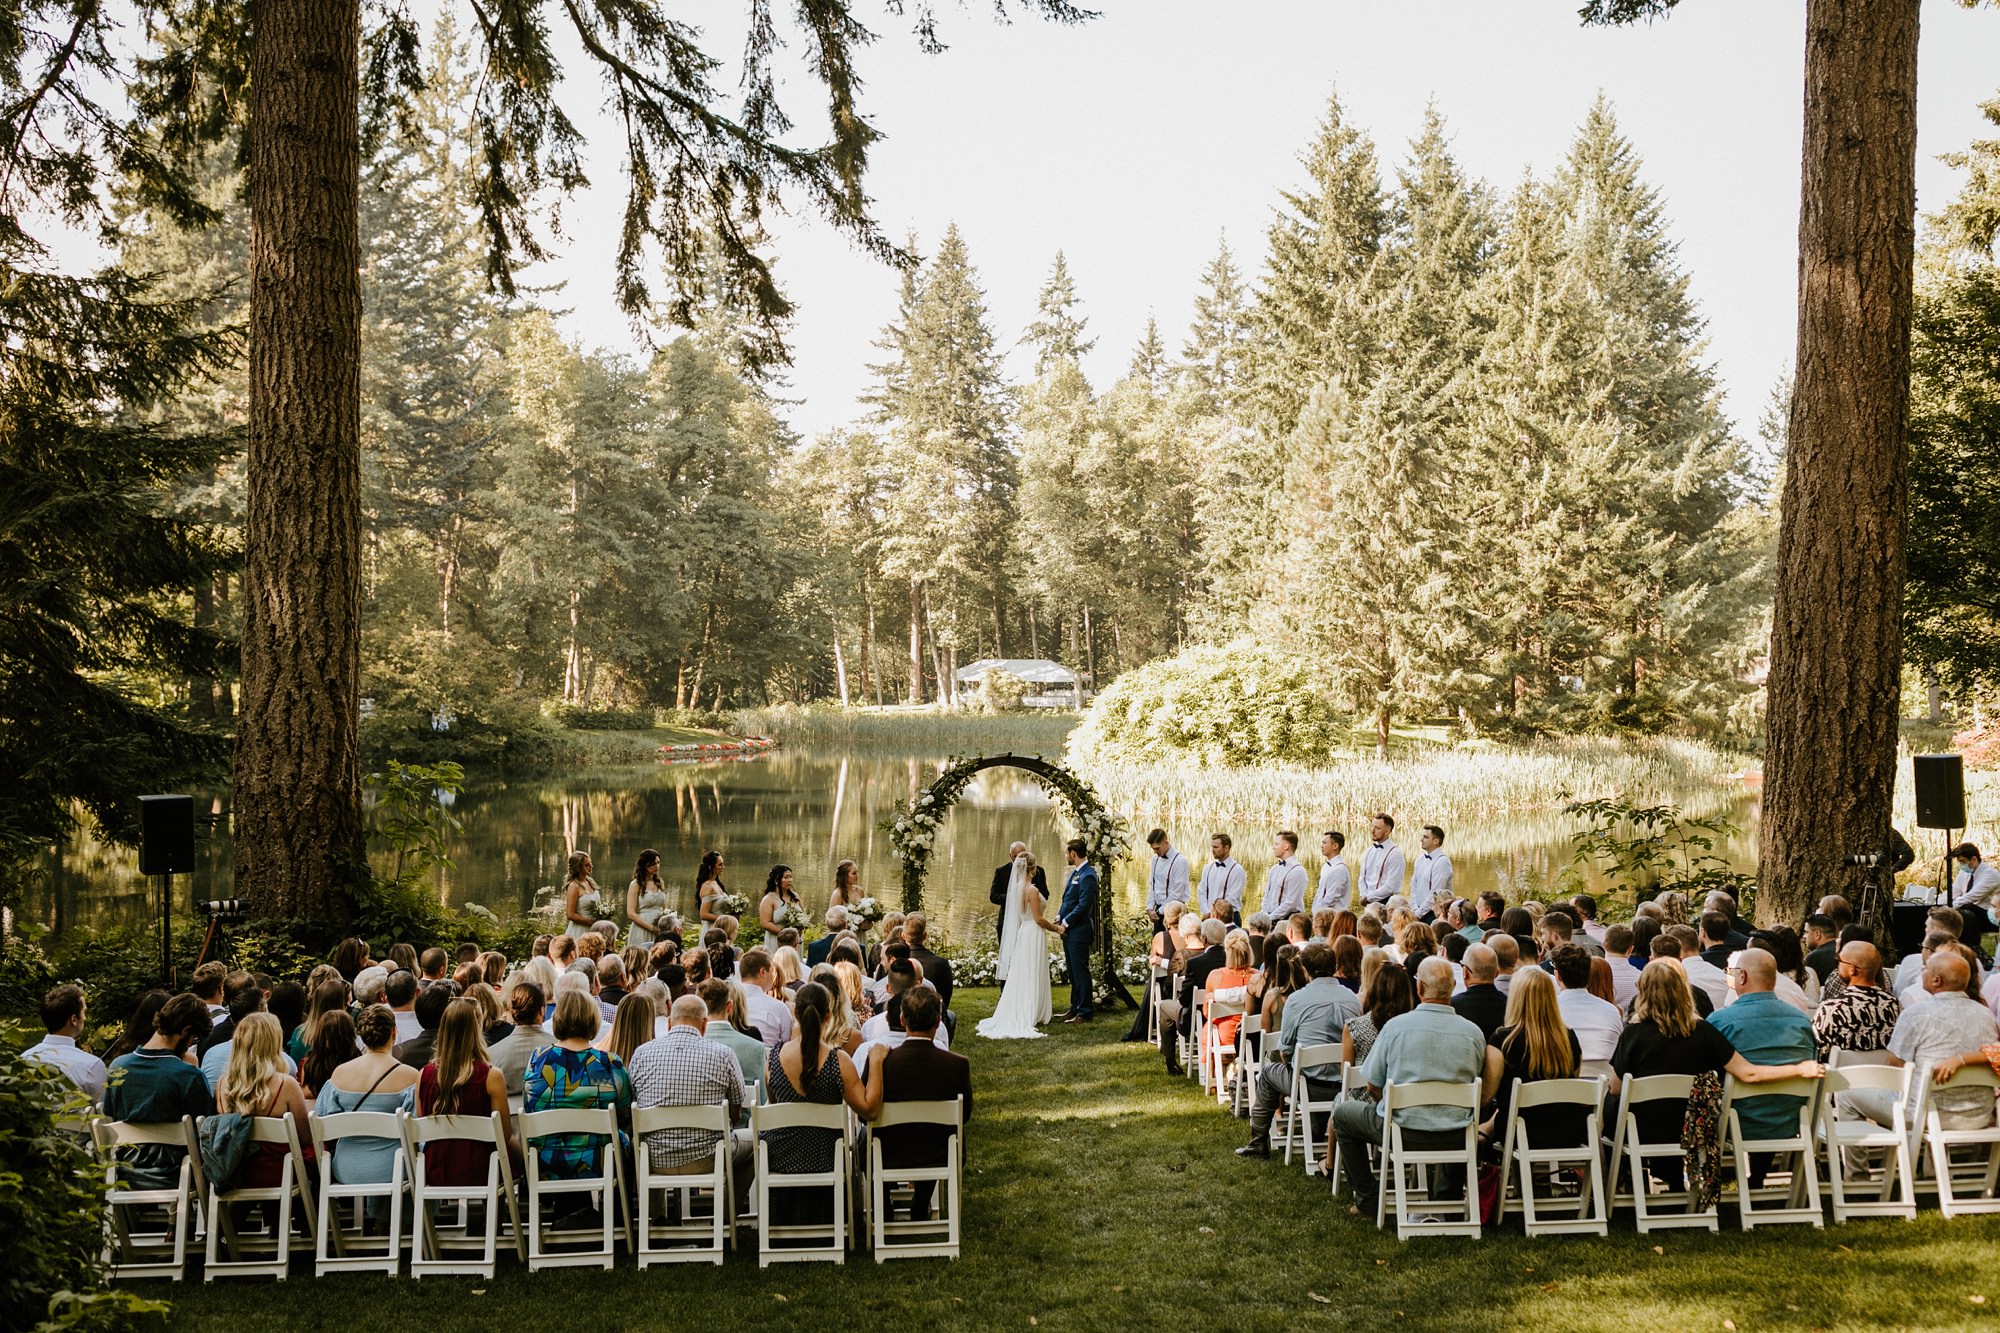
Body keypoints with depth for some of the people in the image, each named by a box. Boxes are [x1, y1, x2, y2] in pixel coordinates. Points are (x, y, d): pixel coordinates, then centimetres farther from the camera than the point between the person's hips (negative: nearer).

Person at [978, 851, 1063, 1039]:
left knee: (1020, 977, 13)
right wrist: (1056, 929, -4)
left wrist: (1048, 923, 20)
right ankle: (1028, 1020, 3)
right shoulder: (1032, 890, -18)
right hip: (1034, 935, -7)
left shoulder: (1017, 888, 6)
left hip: (1022, 933, 7)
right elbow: (1038, 918, -18)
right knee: (1032, 978, 0)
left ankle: (1014, 1017, 16)